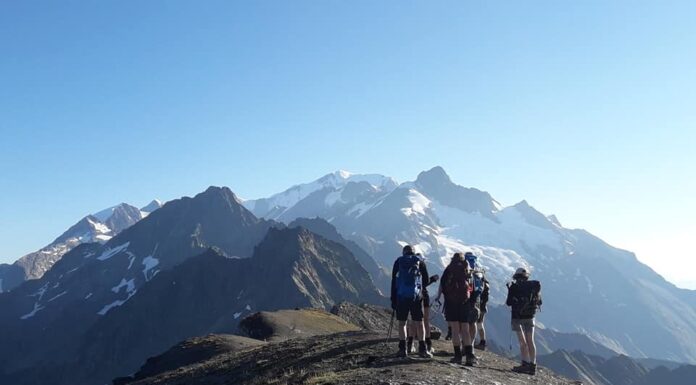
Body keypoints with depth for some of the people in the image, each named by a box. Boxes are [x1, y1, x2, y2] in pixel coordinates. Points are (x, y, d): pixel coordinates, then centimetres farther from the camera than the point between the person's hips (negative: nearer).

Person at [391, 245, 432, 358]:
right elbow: (426, 280, 8)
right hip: (416, 296, 0)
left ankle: (403, 349, 4)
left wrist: (393, 299, 8)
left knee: (402, 322, 8)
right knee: (419, 323, 5)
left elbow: (393, 281, 4)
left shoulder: (398, 261, 6)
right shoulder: (420, 261, 7)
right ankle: (422, 349, 2)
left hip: (401, 296, 0)